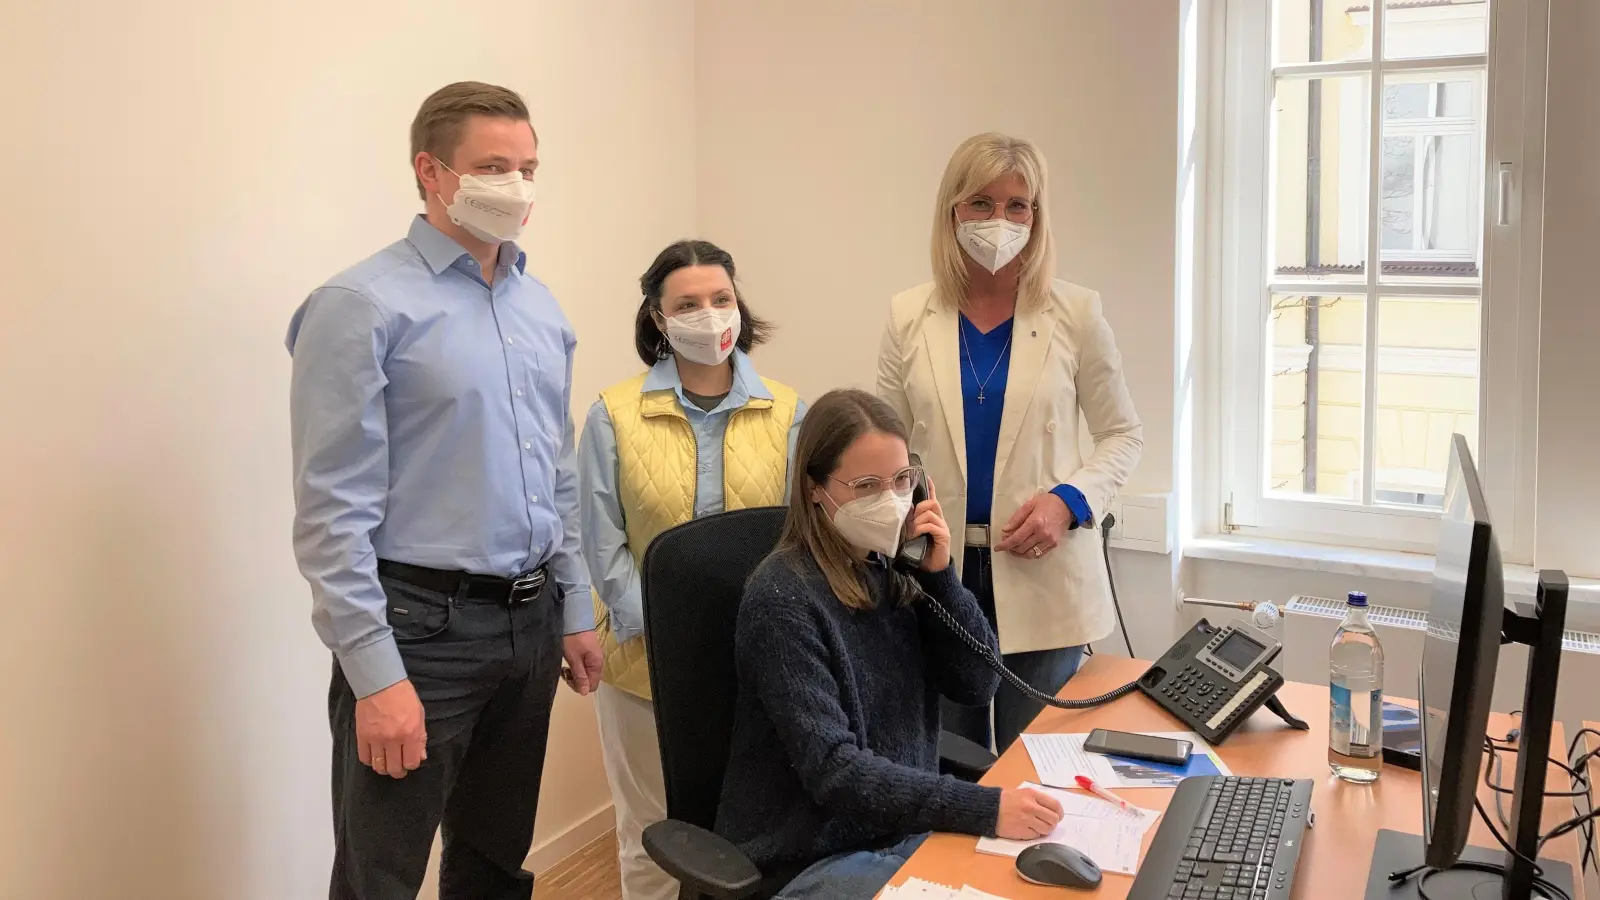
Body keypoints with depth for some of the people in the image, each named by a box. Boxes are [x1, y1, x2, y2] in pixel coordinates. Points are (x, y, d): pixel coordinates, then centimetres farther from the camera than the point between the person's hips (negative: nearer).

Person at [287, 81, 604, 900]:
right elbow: (333, 511, -15)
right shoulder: (364, 306, -11)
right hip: (421, 626, -6)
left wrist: (574, 611, 15)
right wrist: (375, 675, -18)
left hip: (531, 622, 7)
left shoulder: (541, 308, 10)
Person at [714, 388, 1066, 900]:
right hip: (817, 856, -6)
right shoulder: (782, 597, -19)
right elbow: (833, 770, -25)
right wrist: (985, 809, -31)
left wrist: (939, 574, -11)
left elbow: (978, 685, 2)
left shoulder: (895, 567, 0)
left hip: (908, 827, 6)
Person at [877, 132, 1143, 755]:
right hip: (938, 571, 2)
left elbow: (1123, 435, 5)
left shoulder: (1076, 314, 0)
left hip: (1039, 573, -1)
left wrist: (1069, 500, -11)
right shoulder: (909, 317, 4)